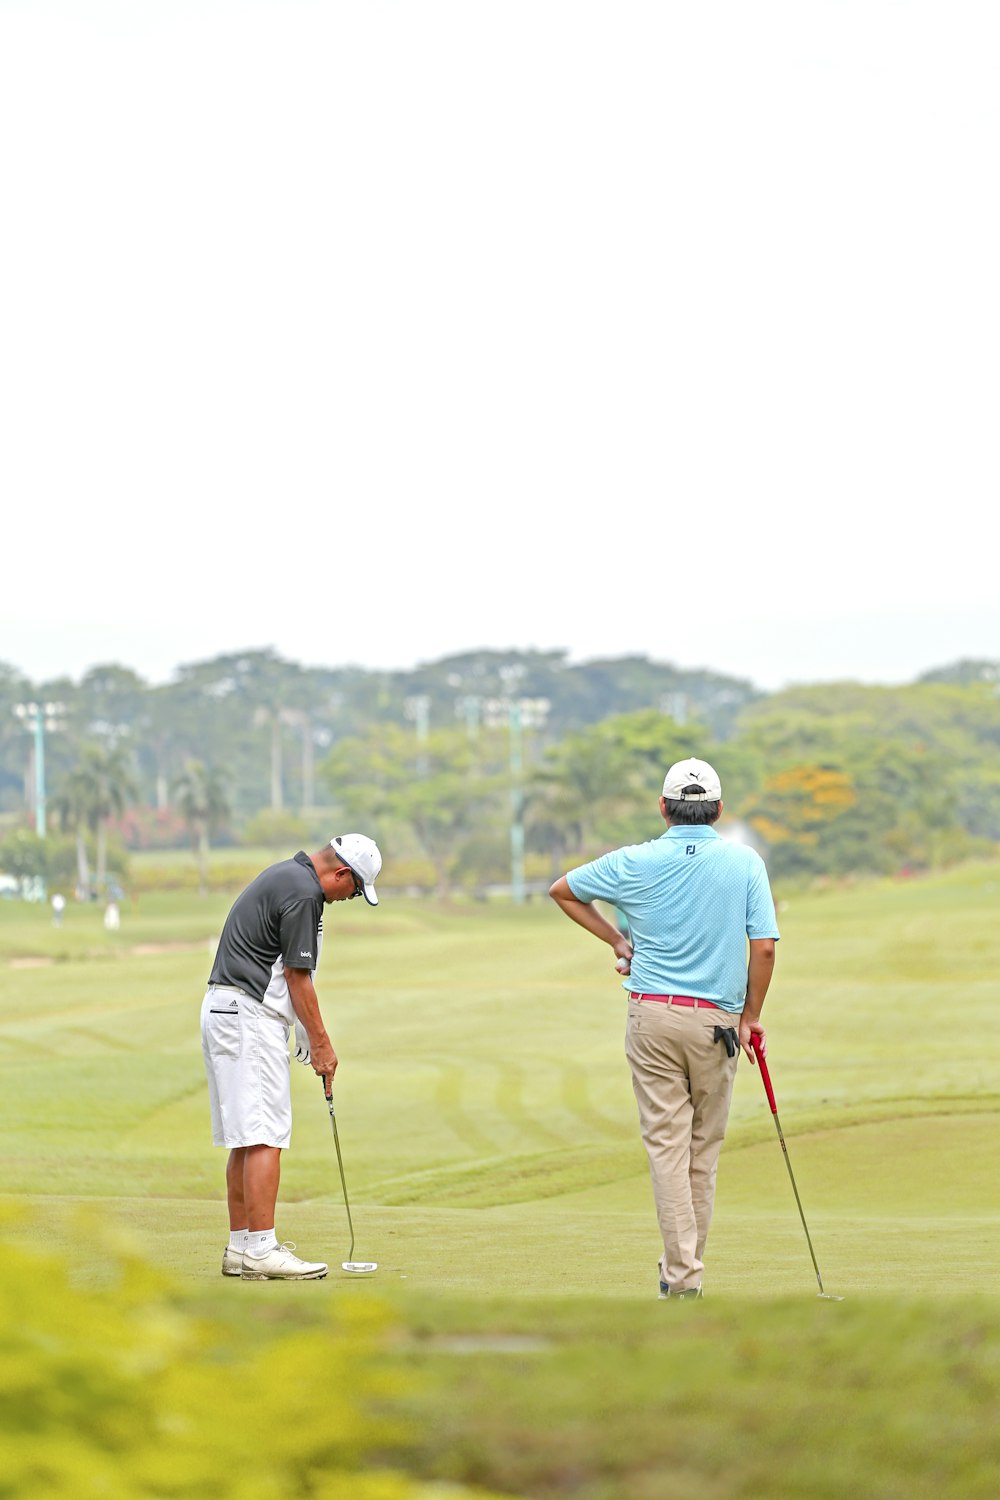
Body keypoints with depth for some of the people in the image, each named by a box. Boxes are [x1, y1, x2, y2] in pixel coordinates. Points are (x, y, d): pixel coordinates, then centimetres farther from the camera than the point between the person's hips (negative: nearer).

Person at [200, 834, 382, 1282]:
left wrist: (305, 1032, 18)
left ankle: (240, 1245, 13)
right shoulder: (303, 894, -15)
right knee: (264, 1137, -11)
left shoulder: (286, 875, 17)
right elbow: (297, 977, -13)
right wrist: (321, 1043, -4)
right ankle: (261, 1250, -14)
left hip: (224, 1010, 11)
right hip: (249, 1015, -11)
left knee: (247, 1138, 11)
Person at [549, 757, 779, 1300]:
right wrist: (751, 1016, 4)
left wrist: (615, 939, 18)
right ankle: (686, 1265, 17)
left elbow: (562, 889, 13)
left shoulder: (636, 863, 0)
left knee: (666, 1144, -1)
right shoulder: (745, 863, -2)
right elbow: (764, 947, -7)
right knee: (704, 1147, 12)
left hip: (653, 1014, 0)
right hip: (717, 1019, 0)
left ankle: (682, 1273, -10)